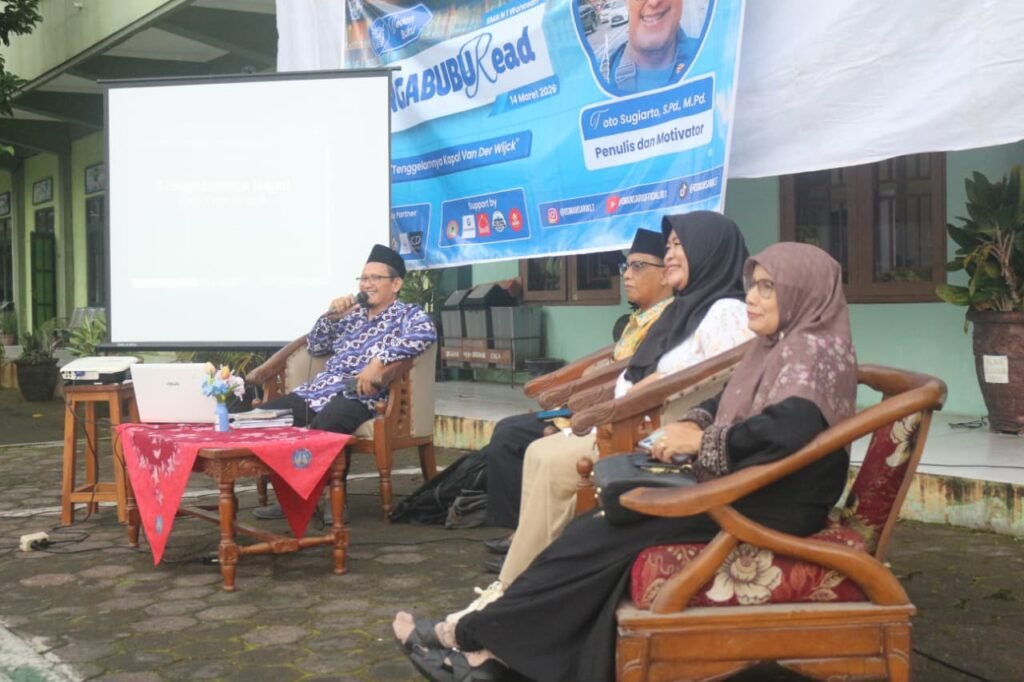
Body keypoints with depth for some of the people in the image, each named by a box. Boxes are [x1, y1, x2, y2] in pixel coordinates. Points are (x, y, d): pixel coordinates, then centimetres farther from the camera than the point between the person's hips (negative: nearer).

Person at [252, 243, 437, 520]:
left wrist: (379, 362, -28)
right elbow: (314, 347, 27)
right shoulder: (352, 314, 25)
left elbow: (425, 334, -19)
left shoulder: (408, 314, 6)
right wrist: (331, 316, 9)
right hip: (321, 388, 7)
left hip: (361, 394, -7)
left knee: (326, 424, -38)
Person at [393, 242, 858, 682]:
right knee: (599, 527, -8)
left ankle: (472, 636, -9)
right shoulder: (776, 346, 15)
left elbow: (791, 426, -32)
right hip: (743, 487, 9)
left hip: (775, 500, -9)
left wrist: (703, 441, -22)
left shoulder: (817, 350, -15)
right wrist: (695, 422, 0)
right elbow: (730, 403, 23)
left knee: (606, 537, -18)